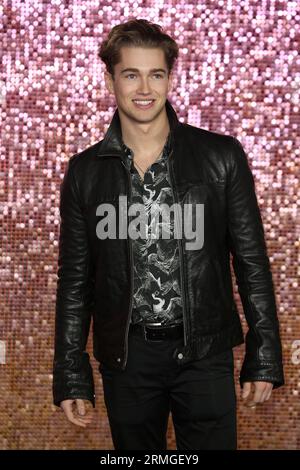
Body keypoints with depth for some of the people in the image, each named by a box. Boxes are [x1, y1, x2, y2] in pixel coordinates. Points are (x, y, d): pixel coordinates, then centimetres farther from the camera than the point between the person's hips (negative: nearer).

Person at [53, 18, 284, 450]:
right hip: (125, 355, 2)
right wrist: (71, 377, 4)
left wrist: (264, 358, -2)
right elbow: (74, 279, 6)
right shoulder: (86, 171, 2)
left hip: (205, 353, -1)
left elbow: (252, 261, 1)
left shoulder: (222, 156, -2)